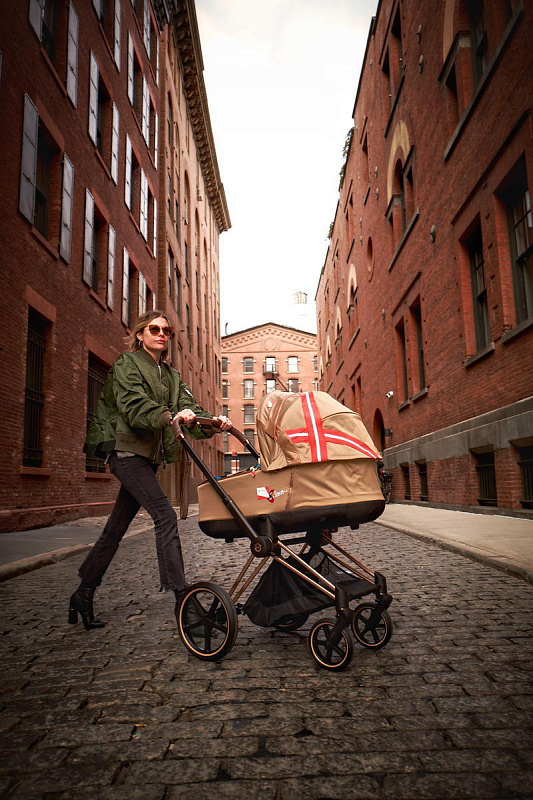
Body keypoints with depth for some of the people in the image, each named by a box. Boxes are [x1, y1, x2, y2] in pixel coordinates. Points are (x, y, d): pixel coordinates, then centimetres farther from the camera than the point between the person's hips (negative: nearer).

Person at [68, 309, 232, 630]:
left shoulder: (171, 375, 19)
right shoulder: (127, 363, -1)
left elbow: (187, 406, 3)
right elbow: (133, 405, -19)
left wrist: (213, 422, -18)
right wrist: (168, 416, -36)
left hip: (149, 456, 7)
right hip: (127, 449, -7)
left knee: (116, 528, 10)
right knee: (165, 515, -18)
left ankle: (83, 596, 22)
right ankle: (181, 595, -15)